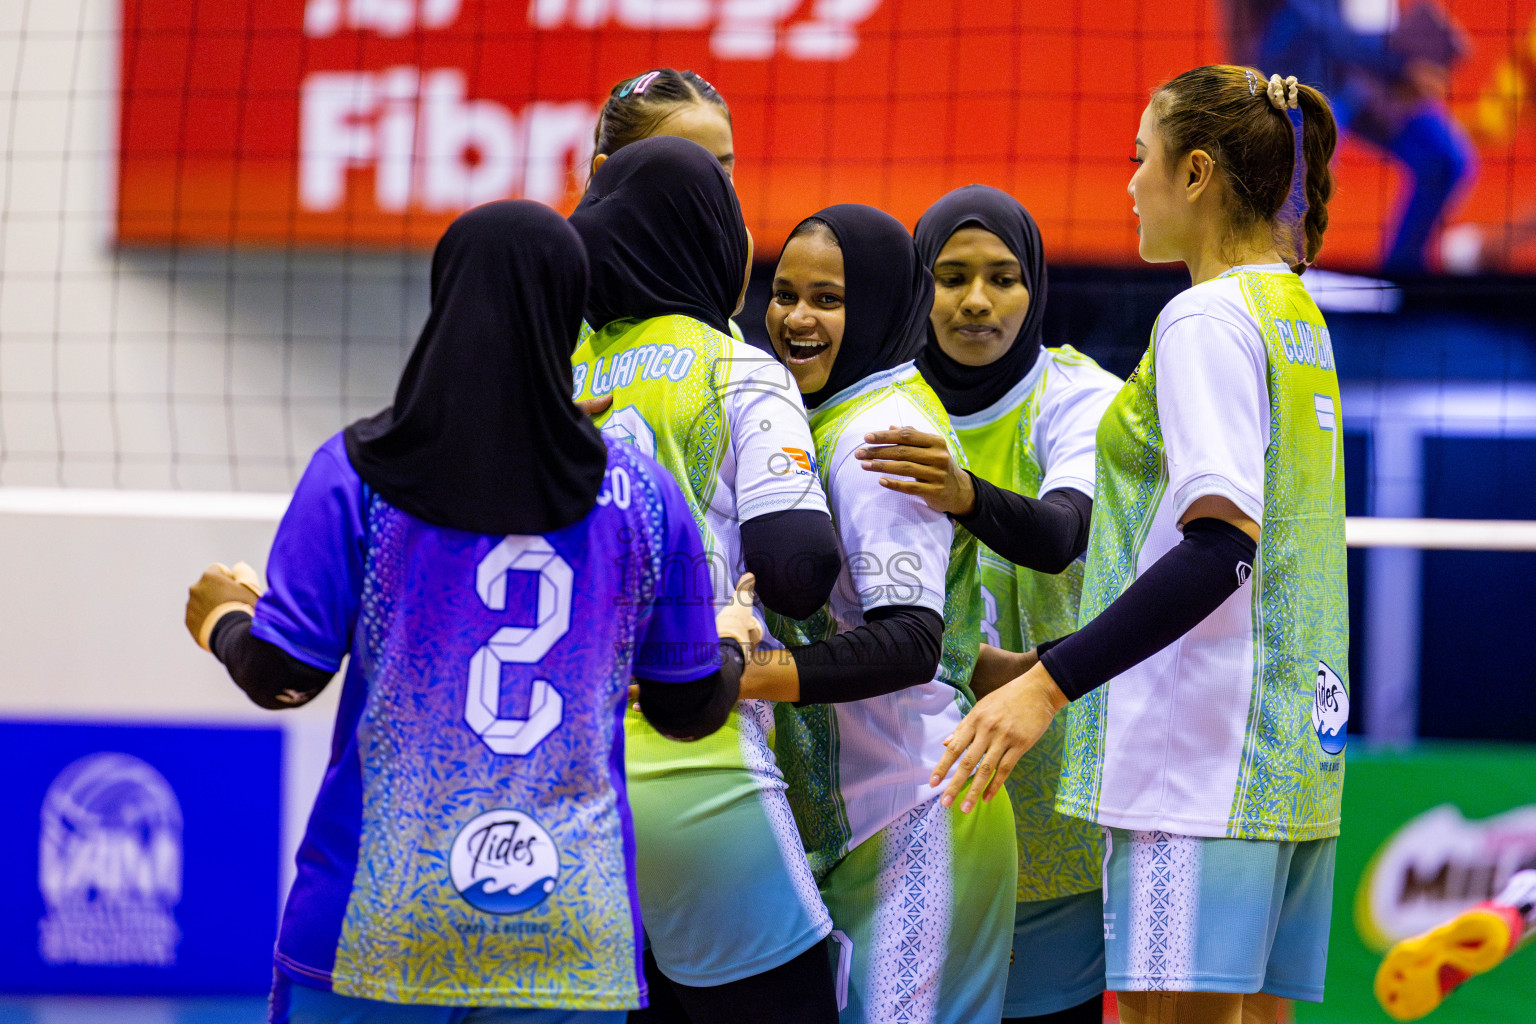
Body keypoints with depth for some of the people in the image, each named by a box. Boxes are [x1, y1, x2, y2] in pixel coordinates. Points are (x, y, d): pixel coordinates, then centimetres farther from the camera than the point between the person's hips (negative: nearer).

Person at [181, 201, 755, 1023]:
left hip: (375, 919, -1)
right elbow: (689, 709, 9)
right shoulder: (642, 498, 0)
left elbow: (281, 676, -5)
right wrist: (729, 644, 32)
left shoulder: (356, 475, -5)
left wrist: (223, 621, 18)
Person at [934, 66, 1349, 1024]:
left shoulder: (1207, 319, -10)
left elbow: (1221, 544, -21)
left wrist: (1051, 682, -24)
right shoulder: (1297, 316, 18)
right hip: (1293, 751, 9)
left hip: (1205, 751, -9)